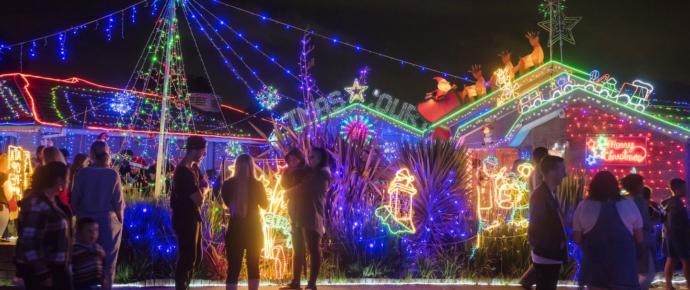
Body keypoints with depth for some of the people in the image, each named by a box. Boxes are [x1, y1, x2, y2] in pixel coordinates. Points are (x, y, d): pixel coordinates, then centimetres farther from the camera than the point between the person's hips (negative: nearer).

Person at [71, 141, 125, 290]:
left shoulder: (83, 173, -10)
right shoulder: (113, 174, -13)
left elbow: (75, 198, -5)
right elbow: (119, 201, -10)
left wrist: (78, 215, 10)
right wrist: (120, 219, 6)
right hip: (109, 221, -1)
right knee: (108, 259, 11)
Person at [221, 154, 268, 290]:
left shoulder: (228, 184, -7)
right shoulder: (257, 185, -10)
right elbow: (265, 205, 8)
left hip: (235, 229, 0)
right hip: (254, 229, 0)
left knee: (233, 267, 1)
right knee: (253, 265, 14)